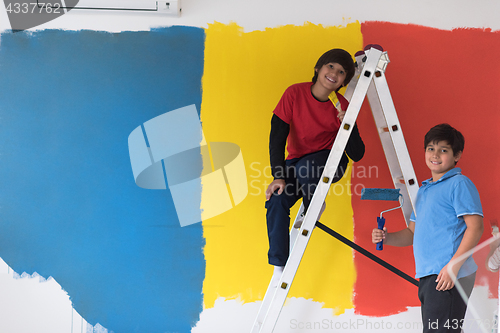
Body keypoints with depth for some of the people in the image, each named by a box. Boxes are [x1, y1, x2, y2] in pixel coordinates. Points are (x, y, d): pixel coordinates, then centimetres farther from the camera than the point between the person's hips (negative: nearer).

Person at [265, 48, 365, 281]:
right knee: (276, 200, -24)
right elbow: (277, 137, -16)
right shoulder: (295, 93, -14)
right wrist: (279, 176, -25)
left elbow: (357, 155, -12)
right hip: (297, 161, 1)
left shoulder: (342, 107, -12)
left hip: (329, 160, -1)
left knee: (305, 171, -36)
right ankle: (279, 267, -16)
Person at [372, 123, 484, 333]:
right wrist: (387, 238, 5)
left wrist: (453, 265, -21)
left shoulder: (459, 184, -5)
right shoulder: (423, 190, 21)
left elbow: (475, 227, -13)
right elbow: (413, 233, 24)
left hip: (448, 277, -9)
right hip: (427, 276, 9)